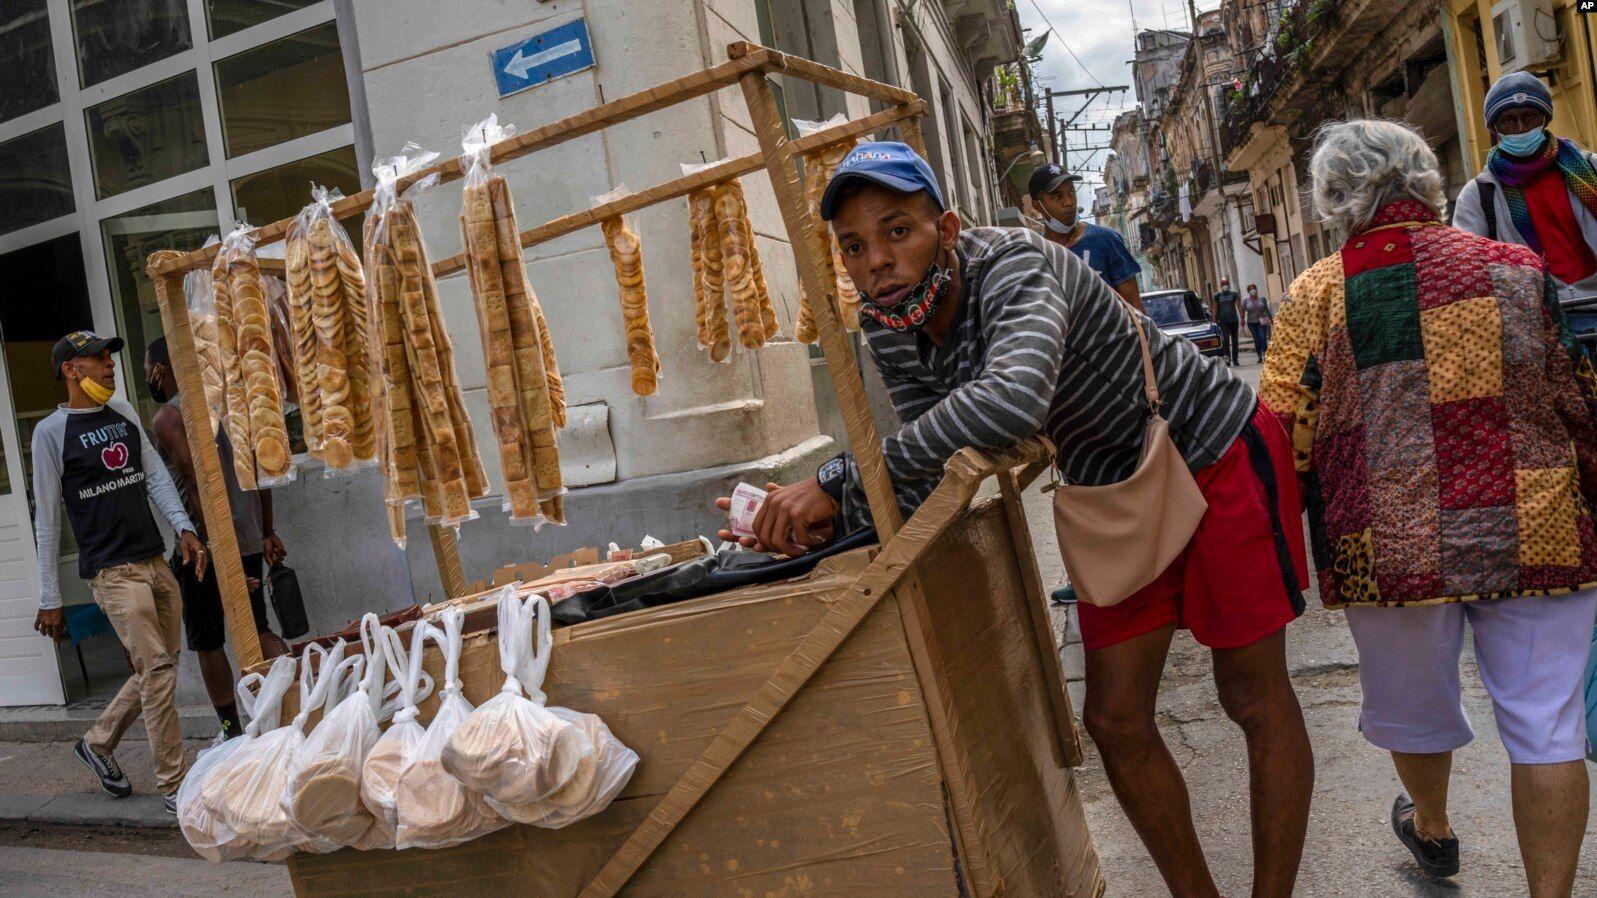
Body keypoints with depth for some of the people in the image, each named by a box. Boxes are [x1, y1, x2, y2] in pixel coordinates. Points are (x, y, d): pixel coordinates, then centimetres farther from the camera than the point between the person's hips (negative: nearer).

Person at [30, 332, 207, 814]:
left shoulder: (123, 413, 14)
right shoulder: (52, 431, -4)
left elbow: (155, 474, 11)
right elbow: (47, 518, -3)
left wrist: (184, 527, -6)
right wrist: (50, 599, -3)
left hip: (156, 561, 7)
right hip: (111, 570, -7)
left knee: (158, 669, 12)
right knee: (157, 669, -12)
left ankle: (97, 742, 35)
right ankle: (174, 784, -2)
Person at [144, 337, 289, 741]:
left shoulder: (167, 418, -11)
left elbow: (198, 485, -20)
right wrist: (267, 533, 18)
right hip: (249, 536, 7)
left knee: (207, 643, 8)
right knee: (257, 629, 16)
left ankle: (233, 732, 15)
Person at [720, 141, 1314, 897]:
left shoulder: (1012, 265, -32)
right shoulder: (888, 331, -10)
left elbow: (1012, 401, -53)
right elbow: (940, 477, -10)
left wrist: (838, 480, -47)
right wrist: (828, 518, -28)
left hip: (1214, 451, -6)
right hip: (1116, 488, 7)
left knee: (1255, 699, 4)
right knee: (1114, 719, 7)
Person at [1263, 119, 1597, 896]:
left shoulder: (1314, 297, -6)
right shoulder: (1516, 269, 0)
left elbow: (1282, 438, -7)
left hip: (1395, 547, 0)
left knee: (1415, 701, 22)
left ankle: (1432, 829, 47)